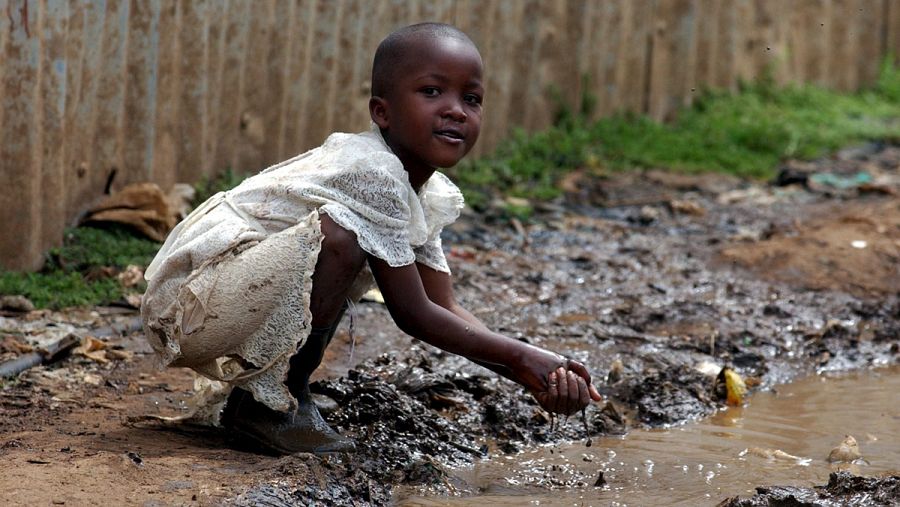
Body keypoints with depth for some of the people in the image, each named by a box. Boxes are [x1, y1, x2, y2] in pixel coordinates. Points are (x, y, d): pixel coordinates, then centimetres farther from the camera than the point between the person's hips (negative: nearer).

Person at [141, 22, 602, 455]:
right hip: (187, 305, -10)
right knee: (340, 237, -28)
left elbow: (446, 308, 6)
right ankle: (266, 402, -12)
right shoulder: (374, 172, -21)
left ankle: (281, 387, 10)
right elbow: (413, 315, -19)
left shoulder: (431, 196, 9)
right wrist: (521, 357, -15)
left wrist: (533, 376, -8)